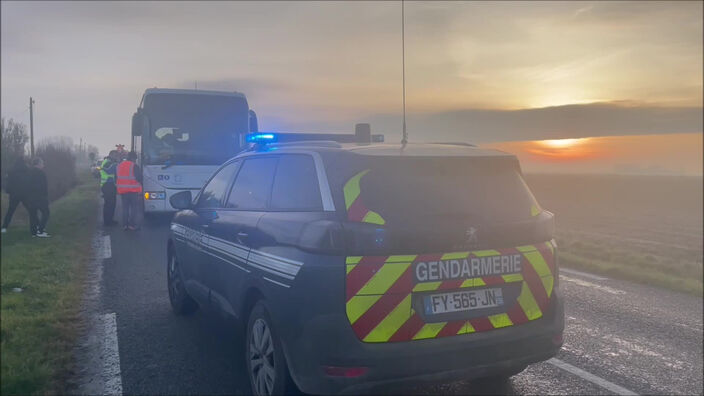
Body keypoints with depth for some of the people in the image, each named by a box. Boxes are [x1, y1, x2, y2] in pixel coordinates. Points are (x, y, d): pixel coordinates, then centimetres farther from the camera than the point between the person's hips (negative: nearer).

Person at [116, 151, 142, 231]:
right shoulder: (134, 166, -13)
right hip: (134, 190, -6)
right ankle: (133, 225, -1)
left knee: (125, 208, 12)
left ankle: (125, 224, 12)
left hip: (122, 190, 6)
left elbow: (117, 177, 17)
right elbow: (139, 178, -13)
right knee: (134, 208, 1)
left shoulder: (119, 166, 10)